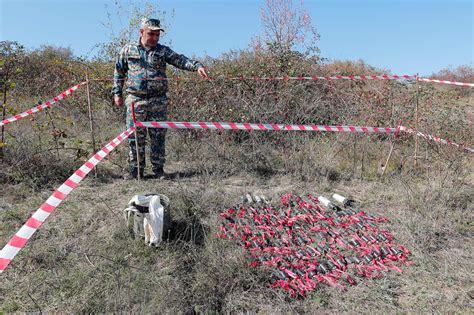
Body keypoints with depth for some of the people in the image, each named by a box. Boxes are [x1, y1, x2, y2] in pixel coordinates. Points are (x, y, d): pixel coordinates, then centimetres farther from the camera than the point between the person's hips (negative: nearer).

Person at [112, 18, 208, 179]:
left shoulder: (163, 51, 7)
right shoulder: (128, 50, 9)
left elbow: (180, 60, -8)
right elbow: (119, 72, 16)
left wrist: (196, 65, -25)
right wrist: (117, 93, 11)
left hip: (158, 101, 0)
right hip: (135, 100, 0)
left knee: (158, 136, 3)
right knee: (135, 137, 3)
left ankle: (158, 169, 14)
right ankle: (136, 170, 15)